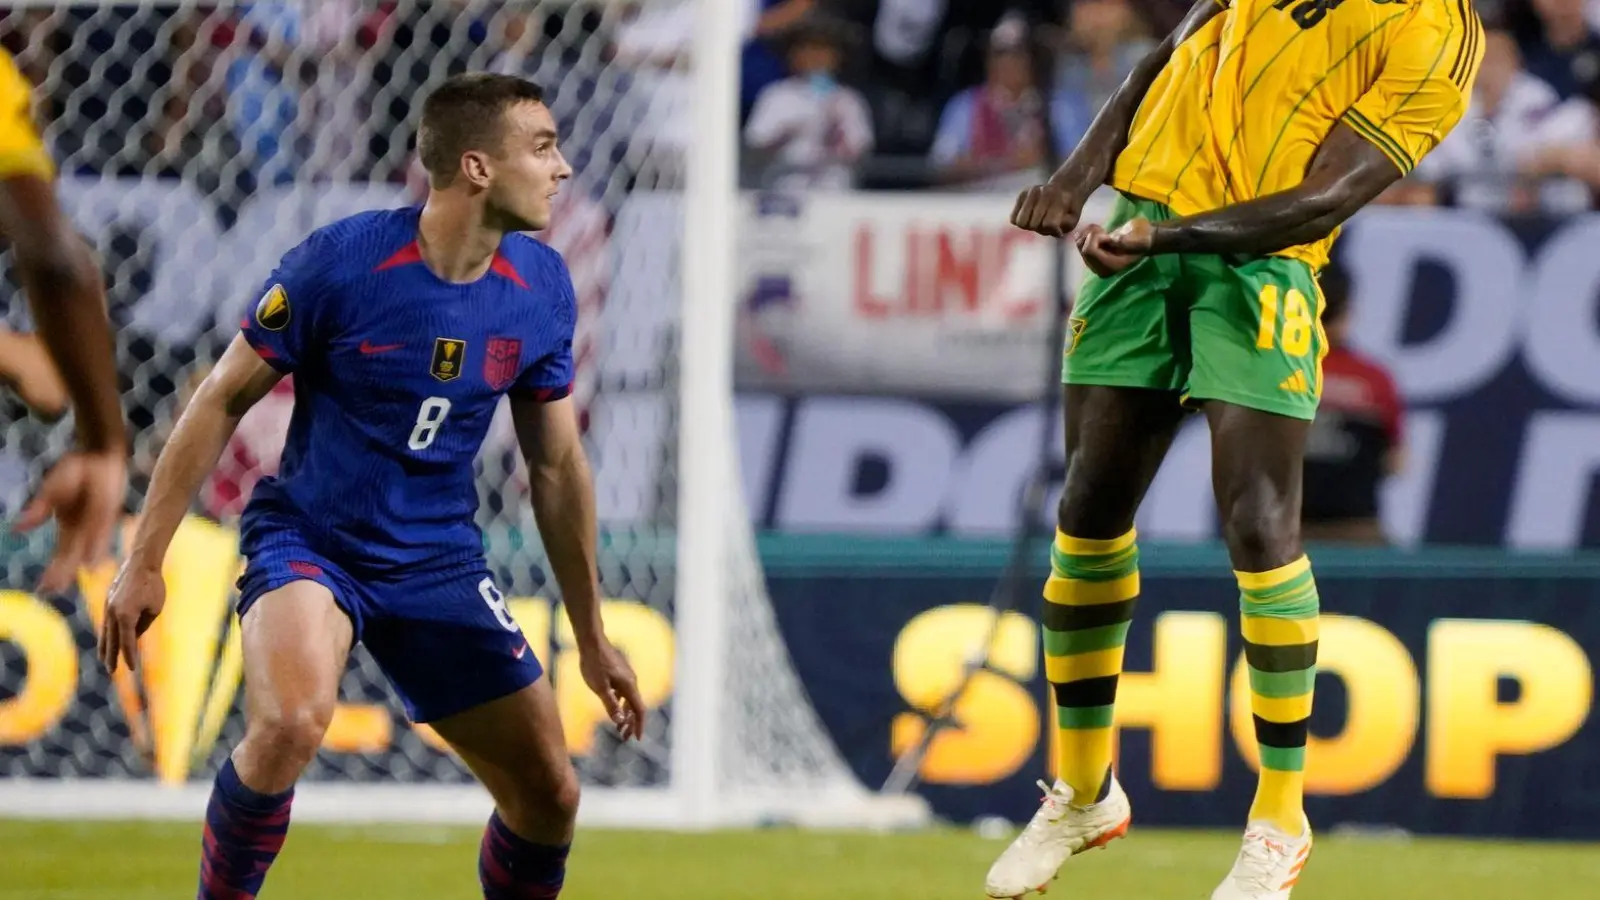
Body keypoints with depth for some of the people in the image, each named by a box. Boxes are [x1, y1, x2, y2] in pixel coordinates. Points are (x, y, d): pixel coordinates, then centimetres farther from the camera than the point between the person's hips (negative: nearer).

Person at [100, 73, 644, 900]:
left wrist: (592, 637, 13)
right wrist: (144, 563, -8)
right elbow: (221, 402, -8)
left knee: (548, 793, 2)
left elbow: (557, 466, 9)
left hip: (438, 565, 5)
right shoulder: (340, 263, -18)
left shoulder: (540, 289, -3)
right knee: (291, 724, -34)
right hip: (307, 542, -5)